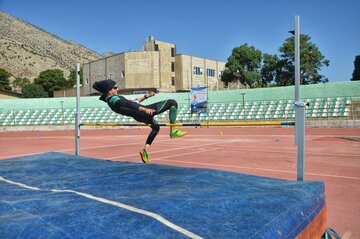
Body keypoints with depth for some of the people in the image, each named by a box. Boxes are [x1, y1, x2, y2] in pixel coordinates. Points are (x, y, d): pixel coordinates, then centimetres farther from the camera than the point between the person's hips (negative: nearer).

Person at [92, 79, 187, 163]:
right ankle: (173, 131, -5)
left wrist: (146, 96, 23)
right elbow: (128, 104, -34)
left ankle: (145, 150, 26)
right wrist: (145, 109, -48)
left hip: (141, 117, 10)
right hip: (145, 113, -10)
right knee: (173, 103, -6)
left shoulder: (111, 100, 13)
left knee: (156, 127, 37)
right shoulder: (114, 99, -17)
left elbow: (133, 102, 21)